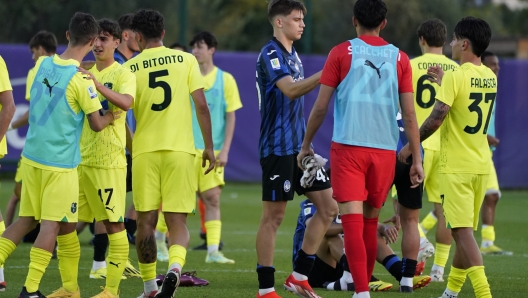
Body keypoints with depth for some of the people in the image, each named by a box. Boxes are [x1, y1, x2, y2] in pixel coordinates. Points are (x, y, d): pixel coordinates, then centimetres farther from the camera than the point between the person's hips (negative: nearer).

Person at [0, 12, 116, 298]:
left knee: (26, 219, 15)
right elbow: (96, 124, -8)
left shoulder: (43, 64, 2)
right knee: (52, 225, -2)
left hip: (32, 156, 6)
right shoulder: (80, 81, -17)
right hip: (60, 164, -6)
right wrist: (111, 115, 13)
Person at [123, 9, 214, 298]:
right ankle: (175, 267, -25)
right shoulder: (185, 60, 2)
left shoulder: (130, 68, 2)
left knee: (146, 221, 9)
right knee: (177, 220, 3)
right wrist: (209, 147, 6)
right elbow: (201, 106, -1)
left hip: (144, 150, 0)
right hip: (180, 149, 0)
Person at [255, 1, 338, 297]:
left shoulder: (293, 56, 16)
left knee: (329, 207, 5)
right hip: (278, 148, -9)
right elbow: (290, 90, -27)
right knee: (273, 216, -4)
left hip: (300, 147, 9)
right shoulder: (270, 54, -12)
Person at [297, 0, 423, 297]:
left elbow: (320, 107, 1)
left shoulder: (341, 53, 1)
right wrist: (417, 159, 7)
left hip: (348, 147, -3)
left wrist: (306, 144, 14)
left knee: (353, 222, -8)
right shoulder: (400, 58, 6)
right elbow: (409, 115, 3)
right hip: (385, 150, 3)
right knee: (371, 223, 16)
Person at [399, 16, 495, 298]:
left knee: (462, 231, -9)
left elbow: (437, 118, -18)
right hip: (481, 165, 8)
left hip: (456, 166, -8)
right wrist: (444, 83, 29)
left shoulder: (456, 76, -15)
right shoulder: (489, 77, 8)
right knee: (464, 230, 17)